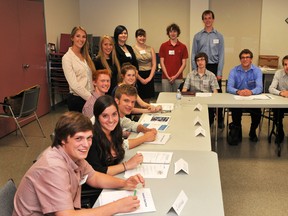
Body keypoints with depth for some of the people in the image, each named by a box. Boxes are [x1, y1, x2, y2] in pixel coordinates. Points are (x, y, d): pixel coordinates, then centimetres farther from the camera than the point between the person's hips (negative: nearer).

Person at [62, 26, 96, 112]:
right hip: (76, 99, -6)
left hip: (89, 97, 6)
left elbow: (90, 78, 12)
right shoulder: (67, 57, -10)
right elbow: (74, 84, -17)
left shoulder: (85, 56, 12)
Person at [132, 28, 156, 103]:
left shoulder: (150, 49, 10)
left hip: (149, 76, 4)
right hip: (138, 76, -4)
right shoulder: (132, 49, -4)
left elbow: (154, 64, 7)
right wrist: (140, 79, -9)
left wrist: (150, 77, -4)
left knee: (147, 101, 6)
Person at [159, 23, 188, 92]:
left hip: (178, 78, 0)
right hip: (166, 78, 0)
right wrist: (167, 76, -7)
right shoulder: (163, 46, 5)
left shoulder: (183, 47, 5)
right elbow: (162, 62, 3)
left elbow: (184, 64, 3)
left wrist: (176, 76, -8)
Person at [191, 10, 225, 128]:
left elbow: (221, 55, 1)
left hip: (215, 67, -1)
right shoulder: (197, 36, 5)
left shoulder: (219, 36, 3)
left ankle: (220, 119, 11)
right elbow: (193, 55, 4)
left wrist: (219, 73, -5)